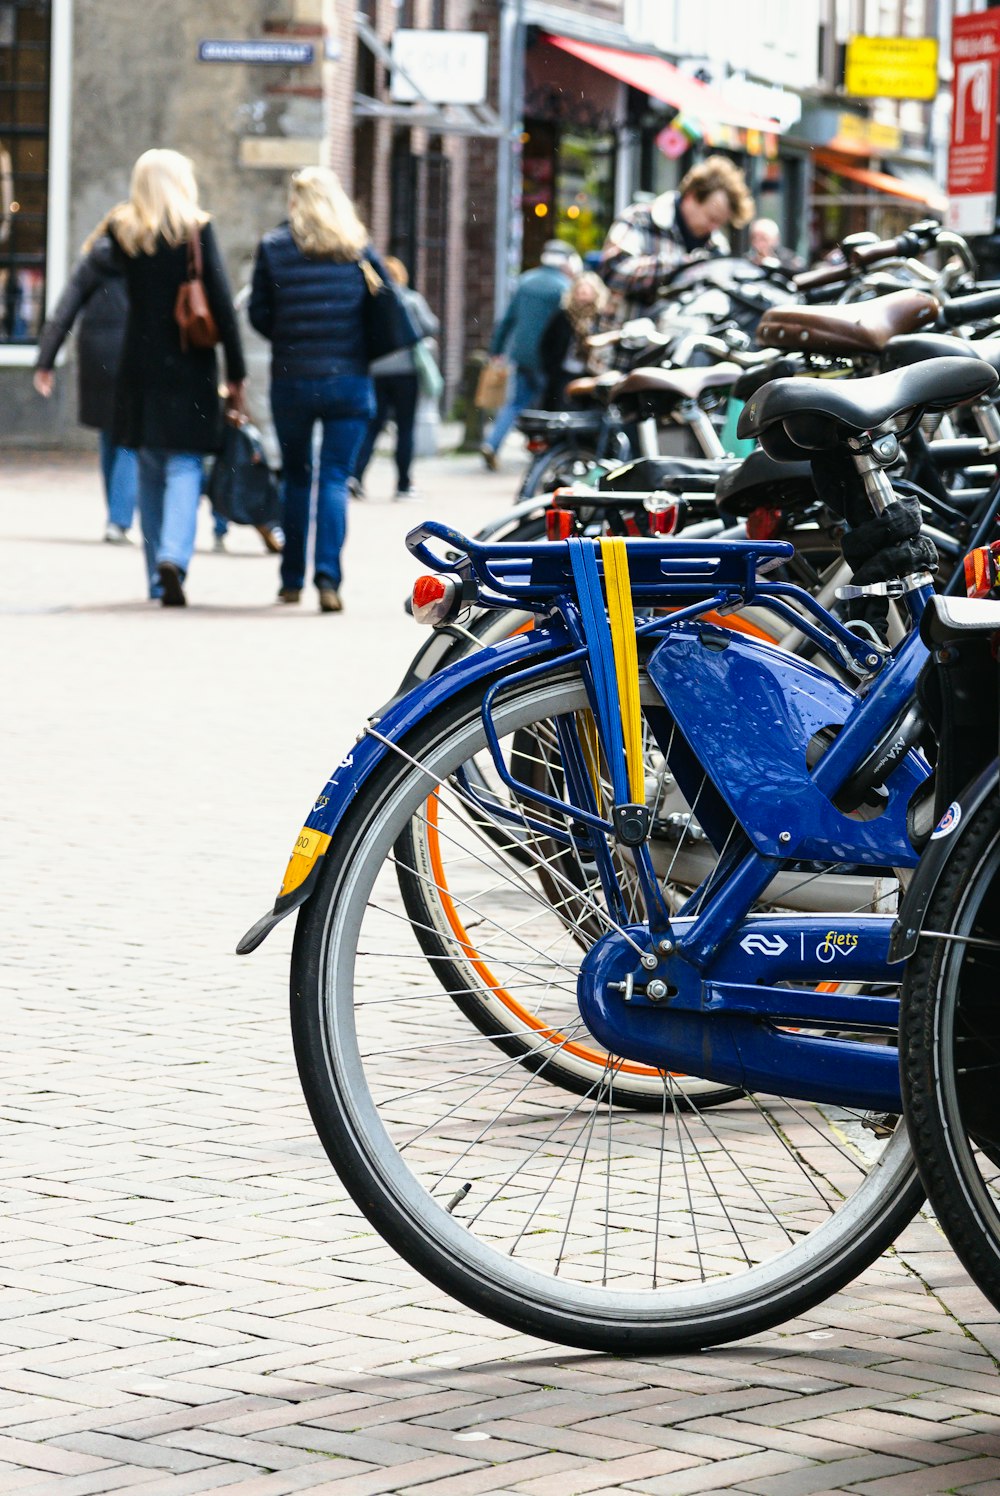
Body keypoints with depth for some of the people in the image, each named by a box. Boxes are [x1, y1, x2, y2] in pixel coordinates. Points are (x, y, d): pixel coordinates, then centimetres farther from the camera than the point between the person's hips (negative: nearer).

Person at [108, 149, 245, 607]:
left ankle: (159, 577, 16)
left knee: (150, 471, 13)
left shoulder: (123, 230, 3)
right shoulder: (197, 229, -6)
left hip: (140, 365, 3)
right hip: (189, 364, -3)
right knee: (184, 467, -1)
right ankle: (174, 556, -23)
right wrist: (236, 372, -6)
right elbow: (221, 303, -9)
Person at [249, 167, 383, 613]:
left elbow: (258, 315, 1)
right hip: (348, 381, -1)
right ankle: (328, 577, -14)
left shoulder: (273, 247, 0)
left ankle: (292, 579, 19)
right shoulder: (357, 248, 0)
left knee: (296, 478, 15)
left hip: (290, 380, 1)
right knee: (335, 477, 0)